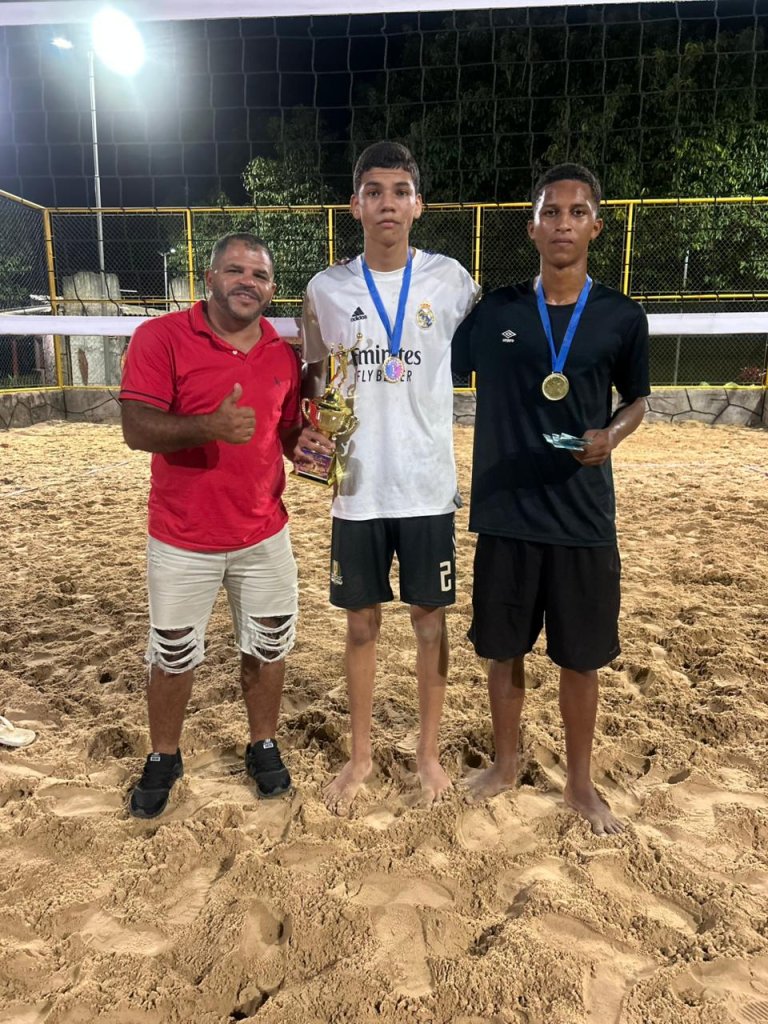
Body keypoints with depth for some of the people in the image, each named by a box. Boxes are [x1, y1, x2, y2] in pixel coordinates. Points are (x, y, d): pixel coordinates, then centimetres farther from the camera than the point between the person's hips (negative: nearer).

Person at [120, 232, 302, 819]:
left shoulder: (284, 355, 3)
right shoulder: (160, 337, -10)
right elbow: (136, 429, -17)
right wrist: (207, 427, -34)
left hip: (265, 535, 4)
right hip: (182, 541, -3)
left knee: (268, 649, 14)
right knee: (173, 658, 13)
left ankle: (264, 748, 38)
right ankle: (163, 760, 37)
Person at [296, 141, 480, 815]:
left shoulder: (449, 280, 0)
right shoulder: (326, 288, 3)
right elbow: (312, 376, 13)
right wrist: (303, 433, -4)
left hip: (428, 486, -1)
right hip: (357, 488, 1)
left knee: (430, 618, 10)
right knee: (361, 623, 11)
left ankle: (429, 750, 30)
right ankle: (361, 755, 30)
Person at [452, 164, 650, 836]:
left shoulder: (622, 317, 0)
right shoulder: (494, 313, 0)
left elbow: (637, 400, 12)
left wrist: (612, 435, -10)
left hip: (584, 517, 0)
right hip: (505, 515, 1)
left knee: (582, 659, 11)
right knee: (504, 650, 13)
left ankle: (580, 782, 33)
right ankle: (507, 762, 37)